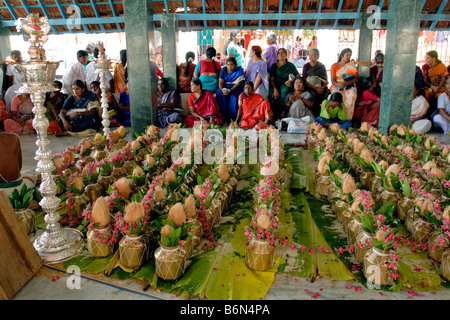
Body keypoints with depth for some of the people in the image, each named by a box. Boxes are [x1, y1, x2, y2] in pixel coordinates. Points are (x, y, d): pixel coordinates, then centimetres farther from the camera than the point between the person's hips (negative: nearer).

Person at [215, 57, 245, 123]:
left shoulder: (239, 71, -7)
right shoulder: (224, 70, 0)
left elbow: (238, 83, -14)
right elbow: (220, 82, -4)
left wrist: (230, 90, -29)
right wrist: (222, 90, -26)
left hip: (236, 88, -2)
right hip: (225, 87, 2)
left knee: (234, 97, -33)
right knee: (220, 95, -28)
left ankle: (233, 117, -25)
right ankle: (223, 116, -23)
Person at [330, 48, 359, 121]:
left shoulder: (351, 65, 11)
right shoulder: (334, 65, 8)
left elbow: (356, 78, -3)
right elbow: (333, 80, -2)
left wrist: (346, 83, -23)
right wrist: (338, 84, -27)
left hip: (349, 87, 1)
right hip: (337, 86, -1)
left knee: (352, 96, -34)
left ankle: (347, 119, -29)